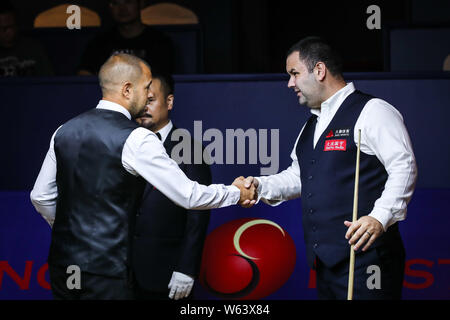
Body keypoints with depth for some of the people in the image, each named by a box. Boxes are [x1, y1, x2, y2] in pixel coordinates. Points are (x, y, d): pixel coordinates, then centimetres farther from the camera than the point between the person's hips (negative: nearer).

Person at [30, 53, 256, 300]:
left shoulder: (65, 131, 7)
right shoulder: (137, 140, -12)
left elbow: (41, 197, 14)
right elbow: (188, 196, -7)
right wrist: (235, 193, 9)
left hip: (61, 261, 7)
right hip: (105, 269, -7)